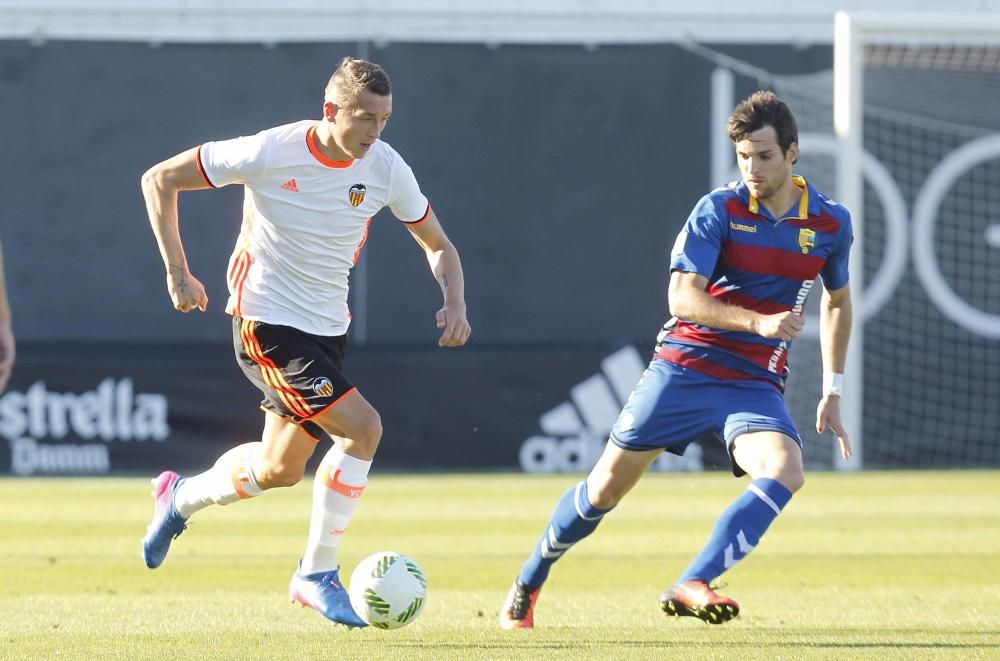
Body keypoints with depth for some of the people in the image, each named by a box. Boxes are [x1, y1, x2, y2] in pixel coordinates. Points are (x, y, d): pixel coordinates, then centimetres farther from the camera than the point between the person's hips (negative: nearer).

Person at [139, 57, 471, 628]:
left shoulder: (386, 168, -7)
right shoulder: (271, 153, -20)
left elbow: (439, 246, 7)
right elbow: (160, 179, -10)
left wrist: (455, 302, -14)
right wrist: (178, 272, -13)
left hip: (327, 329, 7)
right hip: (266, 323, -6)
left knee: (281, 470, 15)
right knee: (362, 427, -20)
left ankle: (180, 497, 45)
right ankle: (318, 574, -8)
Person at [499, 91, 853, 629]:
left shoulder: (831, 223, 2)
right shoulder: (718, 211, -9)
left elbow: (837, 302, 20)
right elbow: (683, 298, -18)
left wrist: (832, 392, 15)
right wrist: (757, 322, -33)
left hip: (756, 382, 2)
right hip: (685, 366, -2)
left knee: (785, 471, -28)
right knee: (608, 484, 2)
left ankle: (692, 585, -33)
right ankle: (527, 584, 25)